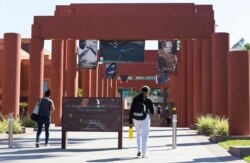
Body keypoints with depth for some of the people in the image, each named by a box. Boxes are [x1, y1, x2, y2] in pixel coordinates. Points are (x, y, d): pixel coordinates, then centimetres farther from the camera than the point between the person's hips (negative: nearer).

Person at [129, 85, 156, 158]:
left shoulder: (135, 99, 1)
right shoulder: (148, 101, -7)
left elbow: (131, 111, 0)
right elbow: (152, 112, -2)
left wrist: (130, 121, 4)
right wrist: (152, 106, 19)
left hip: (136, 118, 3)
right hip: (145, 118, -3)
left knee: (138, 134, 23)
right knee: (145, 135, 9)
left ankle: (139, 150, 8)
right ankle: (144, 153, 9)